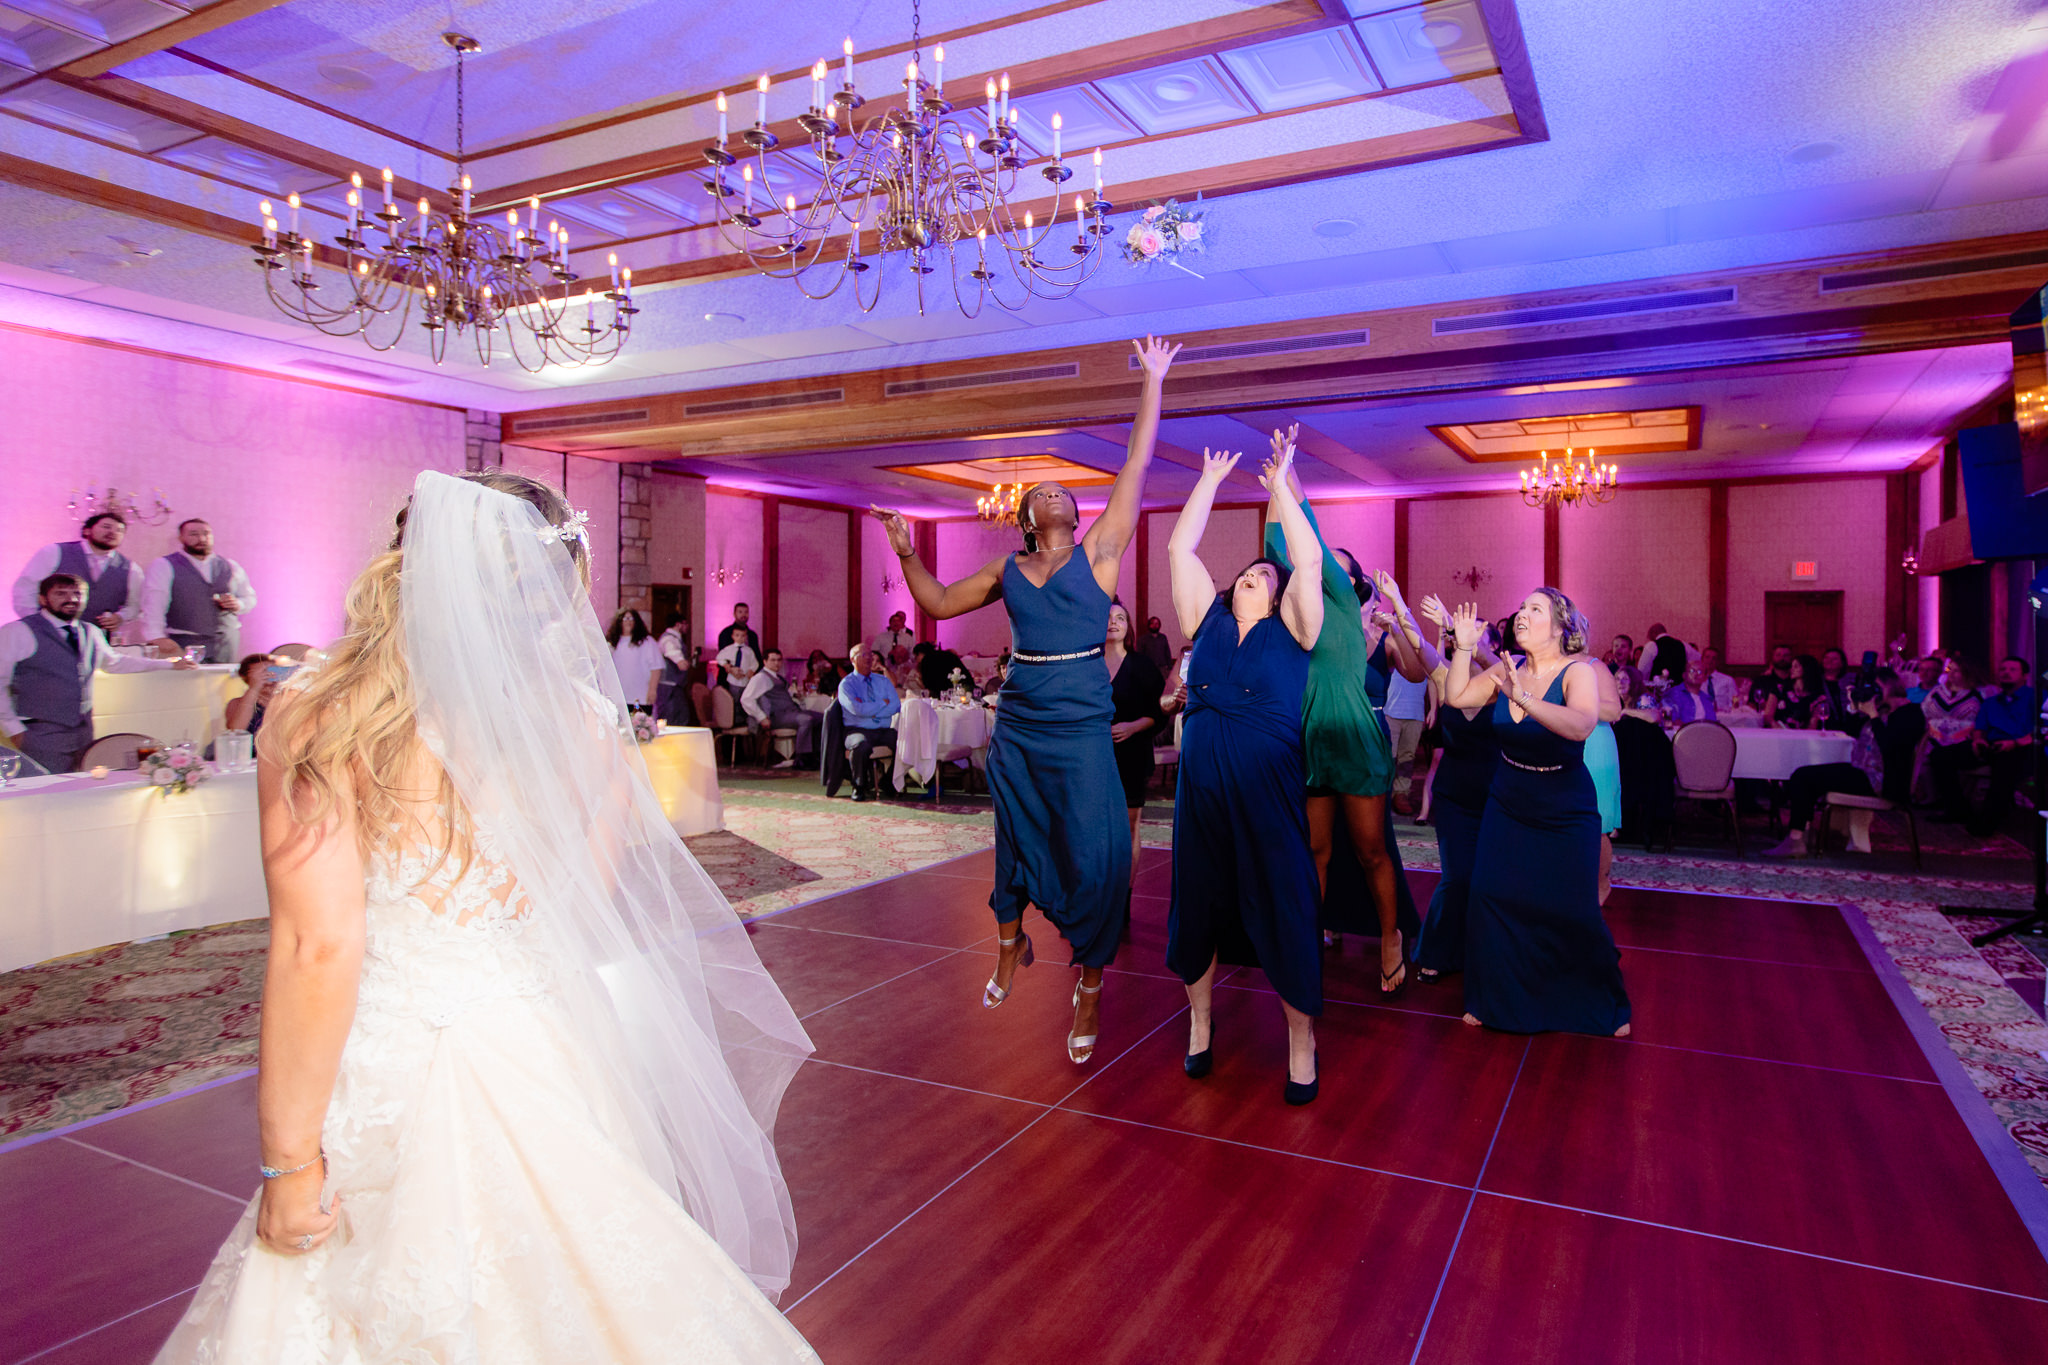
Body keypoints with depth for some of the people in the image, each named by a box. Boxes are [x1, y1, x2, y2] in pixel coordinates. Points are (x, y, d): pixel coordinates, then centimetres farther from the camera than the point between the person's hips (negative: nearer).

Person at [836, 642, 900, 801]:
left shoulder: (883, 680, 16)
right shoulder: (846, 684, 2)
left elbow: (896, 706, 1)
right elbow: (859, 710, -15)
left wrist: (871, 711, -10)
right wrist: (883, 703, -4)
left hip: (885, 730, 4)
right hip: (859, 730, -4)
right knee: (861, 745, -38)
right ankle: (859, 787, -14)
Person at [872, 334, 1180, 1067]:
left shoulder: (1098, 551, 2)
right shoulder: (1007, 570, 9)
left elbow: (1137, 467, -1)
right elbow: (938, 603, 18)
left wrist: (1152, 383, -1)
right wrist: (907, 554, 5)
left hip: (1081, 731, -3)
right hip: (1017, 727, 3)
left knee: (1096, 854, -5)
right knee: (1016, 841, 15)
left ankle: (1090, 986, 12)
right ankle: (1011, 945, 40)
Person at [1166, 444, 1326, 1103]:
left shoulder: (1290, 630, 3)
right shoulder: (1208, 621, 10)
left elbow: (1308, 560, -9)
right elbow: (1179, 548, 8)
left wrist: (1281, 485, -4)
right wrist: (1211, 478, 13)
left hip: (1268, 793, -3)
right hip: (1201, 789, 3)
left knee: (1282, 909, 2)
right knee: (1197, 904, 12)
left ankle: (1301, 1042, 19)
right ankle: (1200, 1022, 33)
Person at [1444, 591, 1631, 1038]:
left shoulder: (1578, 672, -18)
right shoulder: (1508, 671, -2)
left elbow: (1581, 725, -36)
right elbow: (1456, 696, -3)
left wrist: (1524, 699, -49)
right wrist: (1463, 646, -11)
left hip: (1566, 814, -4)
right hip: (1508, 807, 4)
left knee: (1573, 913, 0)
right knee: (1490, 899, -2)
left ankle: (1606, 1005, 26)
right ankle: (1494, 999, 17)